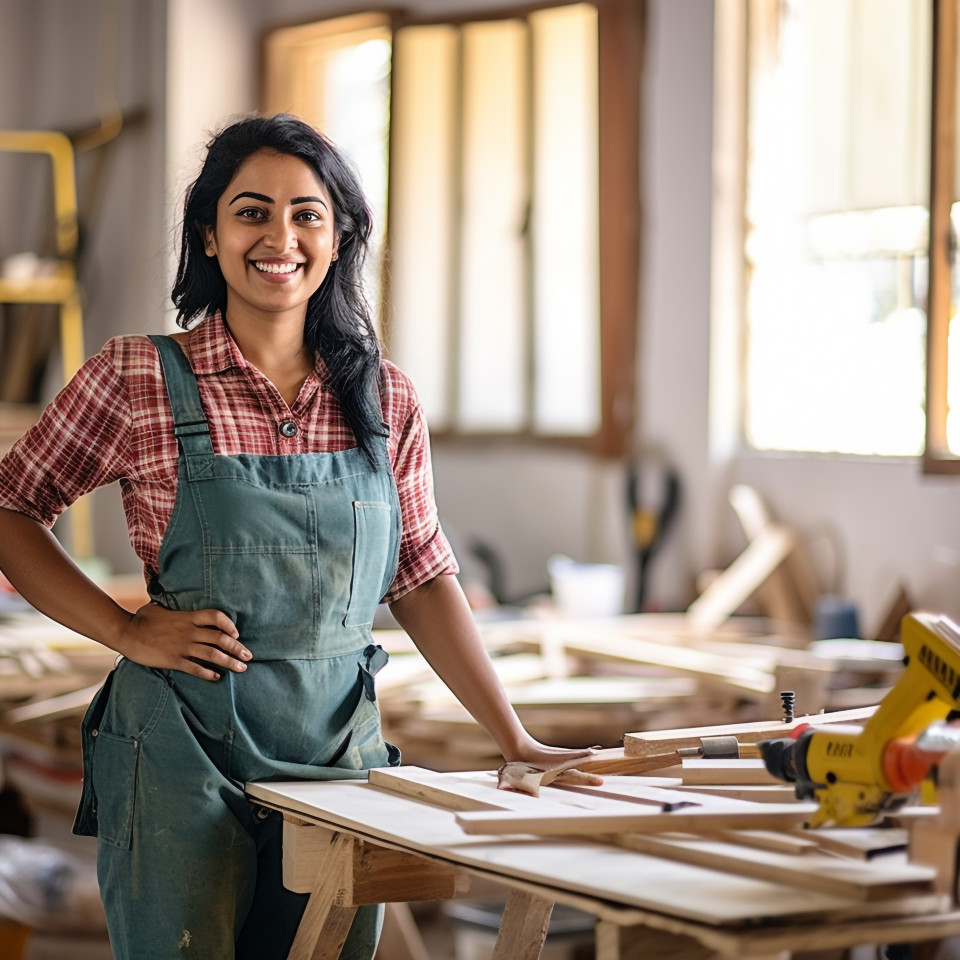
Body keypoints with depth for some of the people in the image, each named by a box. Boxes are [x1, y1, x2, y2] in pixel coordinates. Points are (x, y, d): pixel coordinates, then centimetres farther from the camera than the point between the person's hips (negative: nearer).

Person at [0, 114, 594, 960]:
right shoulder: (139, 381, -4)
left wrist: (515, 741, 7)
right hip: (183, 758, -3)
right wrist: (128, 631, -8)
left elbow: (423, 580, 11)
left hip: (339, 755, 4)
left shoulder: (385, 400, 6)